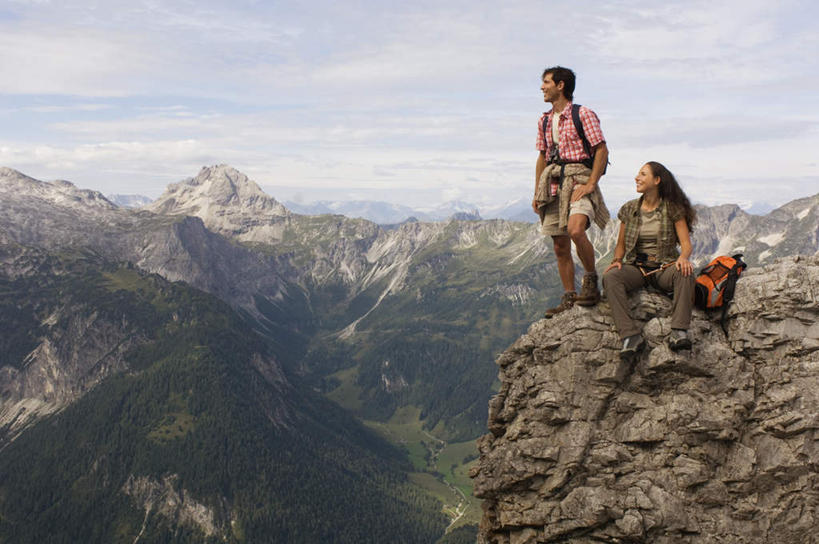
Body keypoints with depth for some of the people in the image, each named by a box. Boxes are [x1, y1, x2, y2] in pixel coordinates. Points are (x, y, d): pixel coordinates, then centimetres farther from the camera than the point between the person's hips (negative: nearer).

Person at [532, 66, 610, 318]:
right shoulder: (544, 120, 17)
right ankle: (569, 298, 11)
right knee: (560, 246, 4)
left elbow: (602, 150, -6)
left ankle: (591, 280, -10)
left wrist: (590, 184, -16)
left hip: (579, 179, -6)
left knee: (575, 230, -29)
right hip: (553, 184, 7)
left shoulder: (583, 114, -3)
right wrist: (537, 192, 14)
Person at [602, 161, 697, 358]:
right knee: (610, 277, -30)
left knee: (685, 273, -36)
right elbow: (621, 244, 14)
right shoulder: (629, 209, 9)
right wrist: (617, 260, -8)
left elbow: (686, 243, -4)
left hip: (665, 268, -2)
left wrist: (683, 257, -27)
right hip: (636, 267, 2)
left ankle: (678, 332, -41)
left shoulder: (673, 208, 2)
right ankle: (630, 336, -39)